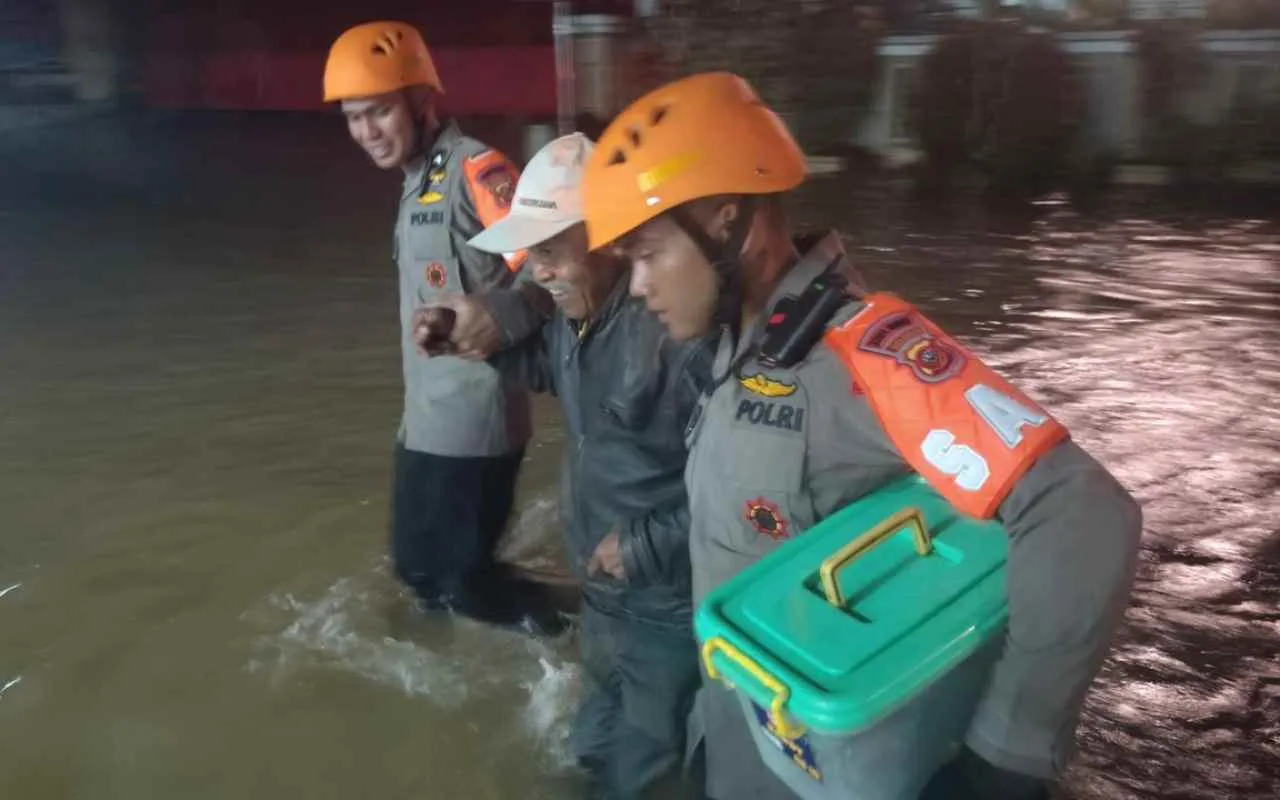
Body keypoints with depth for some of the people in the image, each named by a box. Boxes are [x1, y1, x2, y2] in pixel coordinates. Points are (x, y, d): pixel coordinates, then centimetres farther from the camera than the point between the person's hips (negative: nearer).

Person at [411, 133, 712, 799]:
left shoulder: (684, 329, -32)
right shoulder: (576, 311, -3)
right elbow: (550, 369, 19)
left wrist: (649, 544, -25)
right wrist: (478, 334, 1)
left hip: (669, 610, -8)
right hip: (602, 592, 9)